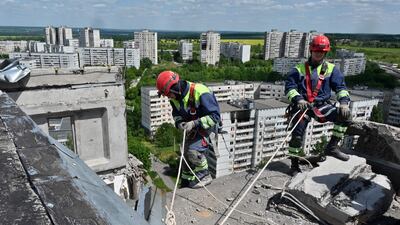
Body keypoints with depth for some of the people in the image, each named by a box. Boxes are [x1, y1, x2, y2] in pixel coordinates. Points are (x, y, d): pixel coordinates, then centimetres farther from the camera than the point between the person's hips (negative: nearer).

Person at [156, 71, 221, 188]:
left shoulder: (200, 93, -36)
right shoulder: (175, 96, -12)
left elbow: (215, 116, -32)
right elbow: (176, 113, 4)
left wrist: (195, 123, -39)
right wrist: (179, 122, -20)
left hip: (207, 125, -7)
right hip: (192, 126, 8)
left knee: (194, 150, -18)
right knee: (186, 150, 10)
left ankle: (205, 177, 5)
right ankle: (187, 179, 29)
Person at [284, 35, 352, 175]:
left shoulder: (331, 69, 11)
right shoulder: (299, 69, 8)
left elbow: (340, 87, 4)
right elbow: (289, 87, 0)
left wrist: (344, 102, -16)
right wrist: (298, 99, -19)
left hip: (321, 105, 2)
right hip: (303, 105, -2)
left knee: (344, 115, -20)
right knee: (297, 134, -14)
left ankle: (332, 147, -7)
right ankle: (294, 165, 3)